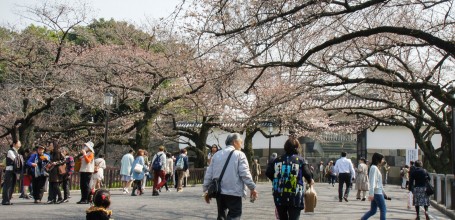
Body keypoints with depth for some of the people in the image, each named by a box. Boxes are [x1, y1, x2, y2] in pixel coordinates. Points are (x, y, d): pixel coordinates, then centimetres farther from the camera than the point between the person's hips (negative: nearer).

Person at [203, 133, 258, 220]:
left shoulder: (216, 155, 11)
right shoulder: (239, 154, -4)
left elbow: (209, 174, 10)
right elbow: (245, 173, -12)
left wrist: (206, 190, 15)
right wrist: (252, 188, -4)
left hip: (219, 191, 6)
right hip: (234, 192, -5)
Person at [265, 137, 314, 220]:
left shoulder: (278, 160, 5)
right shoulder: (300, 160, -3)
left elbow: (268, 173, 0)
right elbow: (307, 175, -11)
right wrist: (310, 181, 12)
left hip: (279, 197, 4)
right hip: (295, 197, -3)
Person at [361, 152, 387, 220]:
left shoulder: (375, 168, 16)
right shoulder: (374, 168, -14)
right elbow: (372, 181, -22)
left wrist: (382, 191, 24)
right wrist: (371, 193, -28)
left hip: (377, 192, 9)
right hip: (377, 192, -9)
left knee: (373, 211, 11)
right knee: (383, 210, -2)